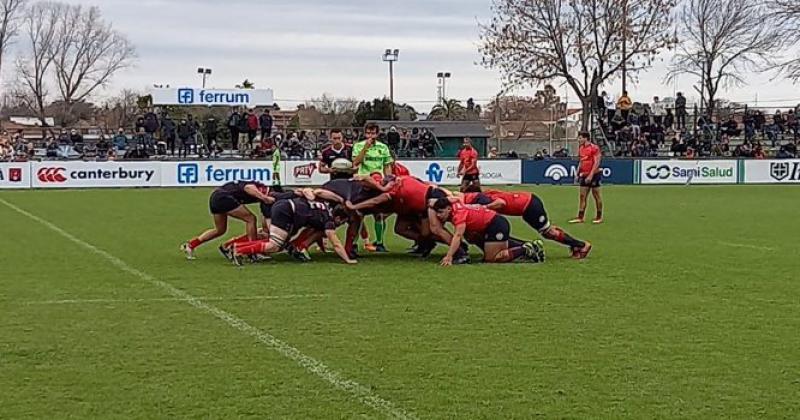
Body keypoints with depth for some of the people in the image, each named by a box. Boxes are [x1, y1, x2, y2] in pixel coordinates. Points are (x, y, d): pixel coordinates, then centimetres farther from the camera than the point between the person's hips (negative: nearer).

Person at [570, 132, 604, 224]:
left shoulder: (594, 148, -12)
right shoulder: (581, 148, 12)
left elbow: (596, 163, -16)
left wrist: (590, 175, -21)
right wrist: (577, 174, 14)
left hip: (594, 175, -7)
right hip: (584, 175, 7)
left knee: (596, 196, 1)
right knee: (582, 196, 4)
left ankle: (599, 217, 9)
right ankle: (580, 217, 5)